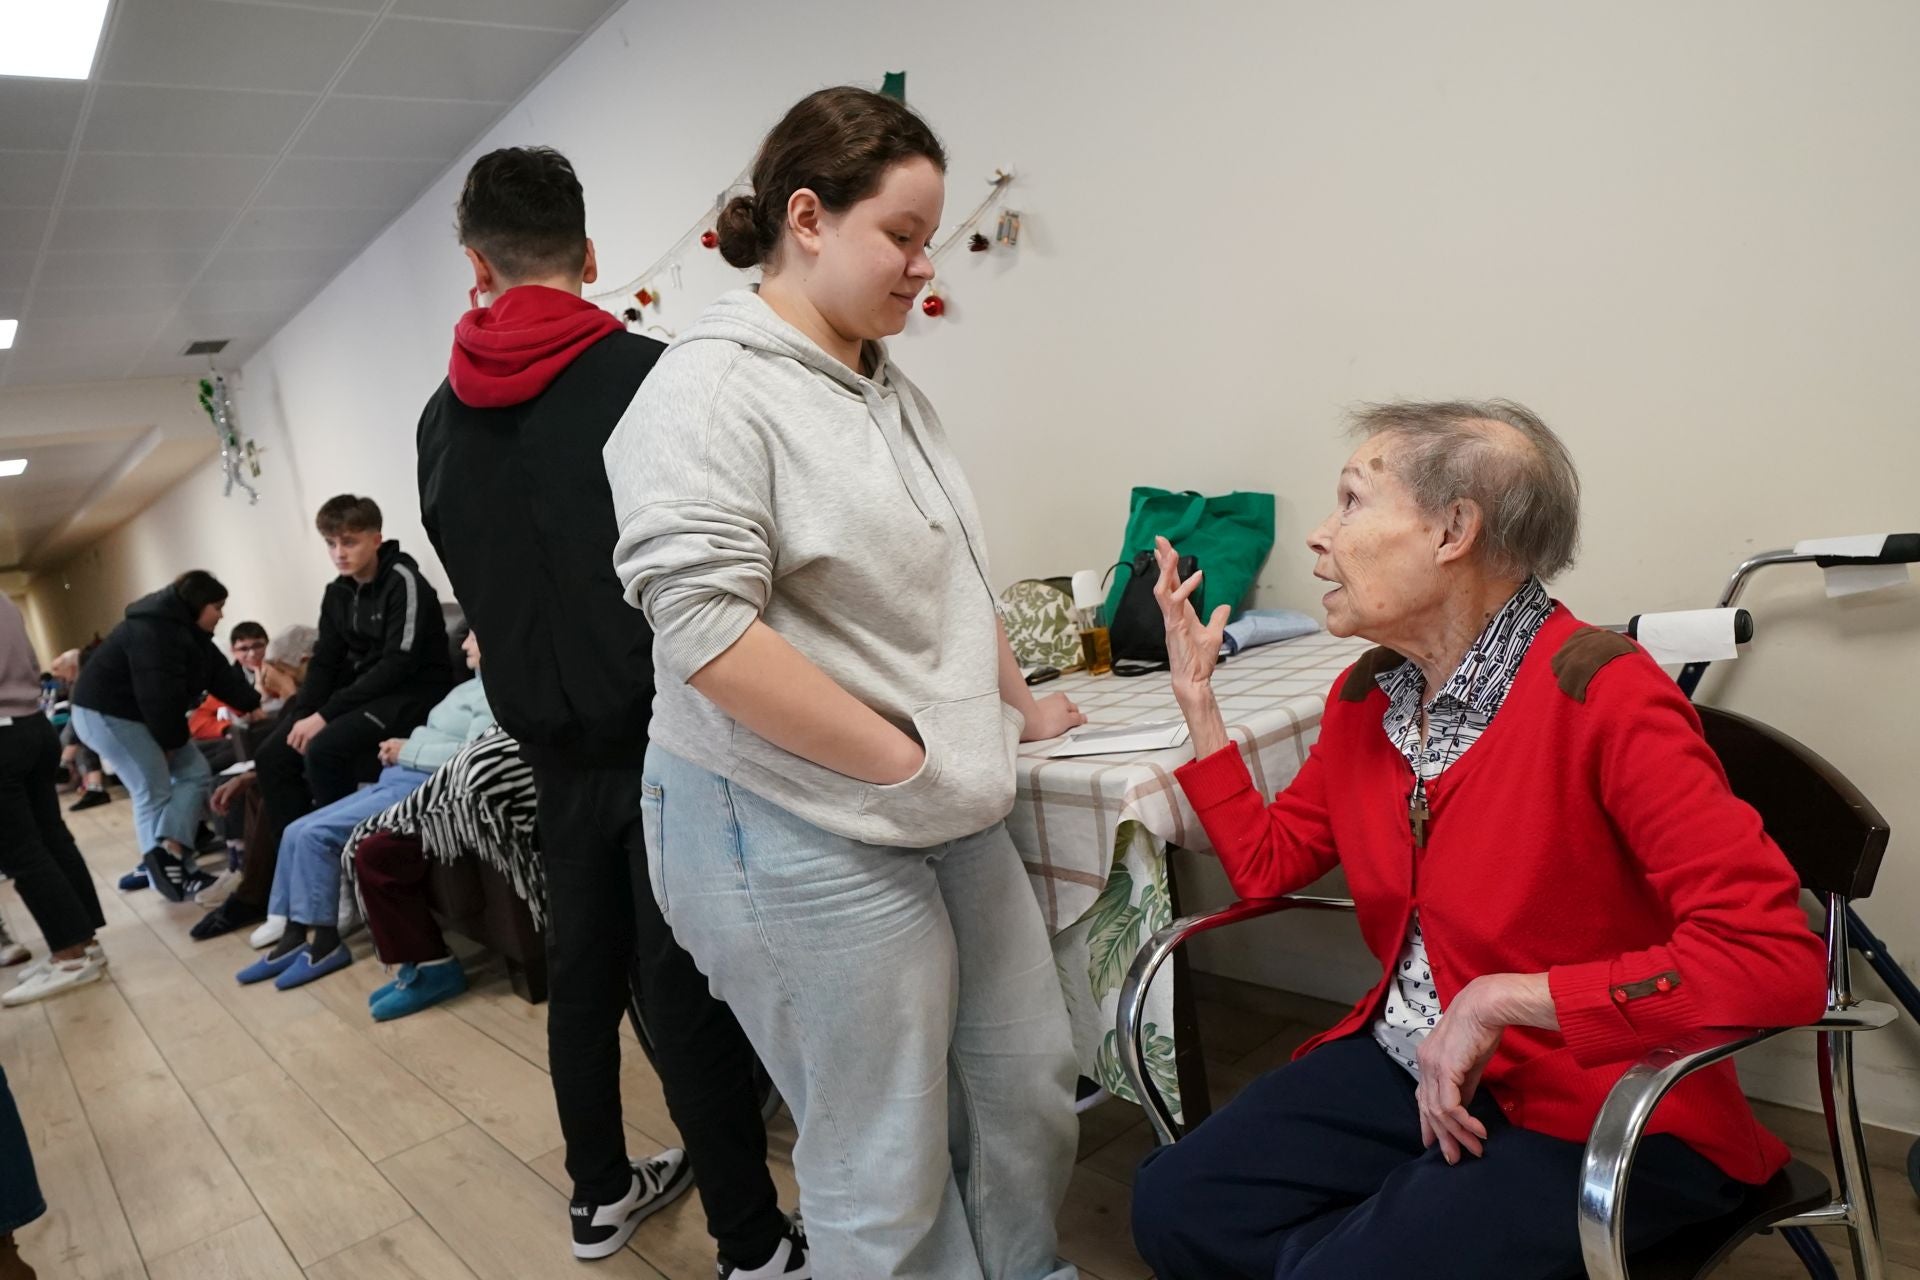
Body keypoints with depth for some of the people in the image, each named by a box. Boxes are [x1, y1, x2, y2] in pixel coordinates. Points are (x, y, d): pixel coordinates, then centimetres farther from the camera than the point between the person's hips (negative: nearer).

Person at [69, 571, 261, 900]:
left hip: (144, 714, 11)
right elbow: (160, 694, -30)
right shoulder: (156, 632, -28)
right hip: (105, 712, -11)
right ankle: (167, 863, -15)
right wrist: (172, 741, -18)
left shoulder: (189, 632, 7)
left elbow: (220, 675, 6)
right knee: (154, 791, -13)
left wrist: (255, 704, -1)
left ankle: (162, 860, -3)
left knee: (195, 774, 2)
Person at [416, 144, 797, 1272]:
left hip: (553, 737, 6)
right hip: (662, 725, -5)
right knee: (686, 985, 0)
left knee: (584, 962, 18)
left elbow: (471, 576, 14)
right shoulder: (644, 374, -12)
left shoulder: (443, 416, 6)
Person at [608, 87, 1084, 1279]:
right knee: (889, 1172, 5)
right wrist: (906, 765, -18)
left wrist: (1018, 703, 19)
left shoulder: (887, 387, 13)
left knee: (1031, 1090, 17)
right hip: (807, 836, -8)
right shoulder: (709, 389, -13)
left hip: (954, 815, 9)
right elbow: (703, 628, -22)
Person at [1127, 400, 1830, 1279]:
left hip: (1596, 1108, -6)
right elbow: (1266, 865, 12)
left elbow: (1778, 957, -27)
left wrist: (1502, 998, -25)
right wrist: (1196, 697, 6)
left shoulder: (1600, 695, -20)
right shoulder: (1366, 696, 3)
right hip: (1408, 1063, 7)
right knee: (1173, 1206, -8)